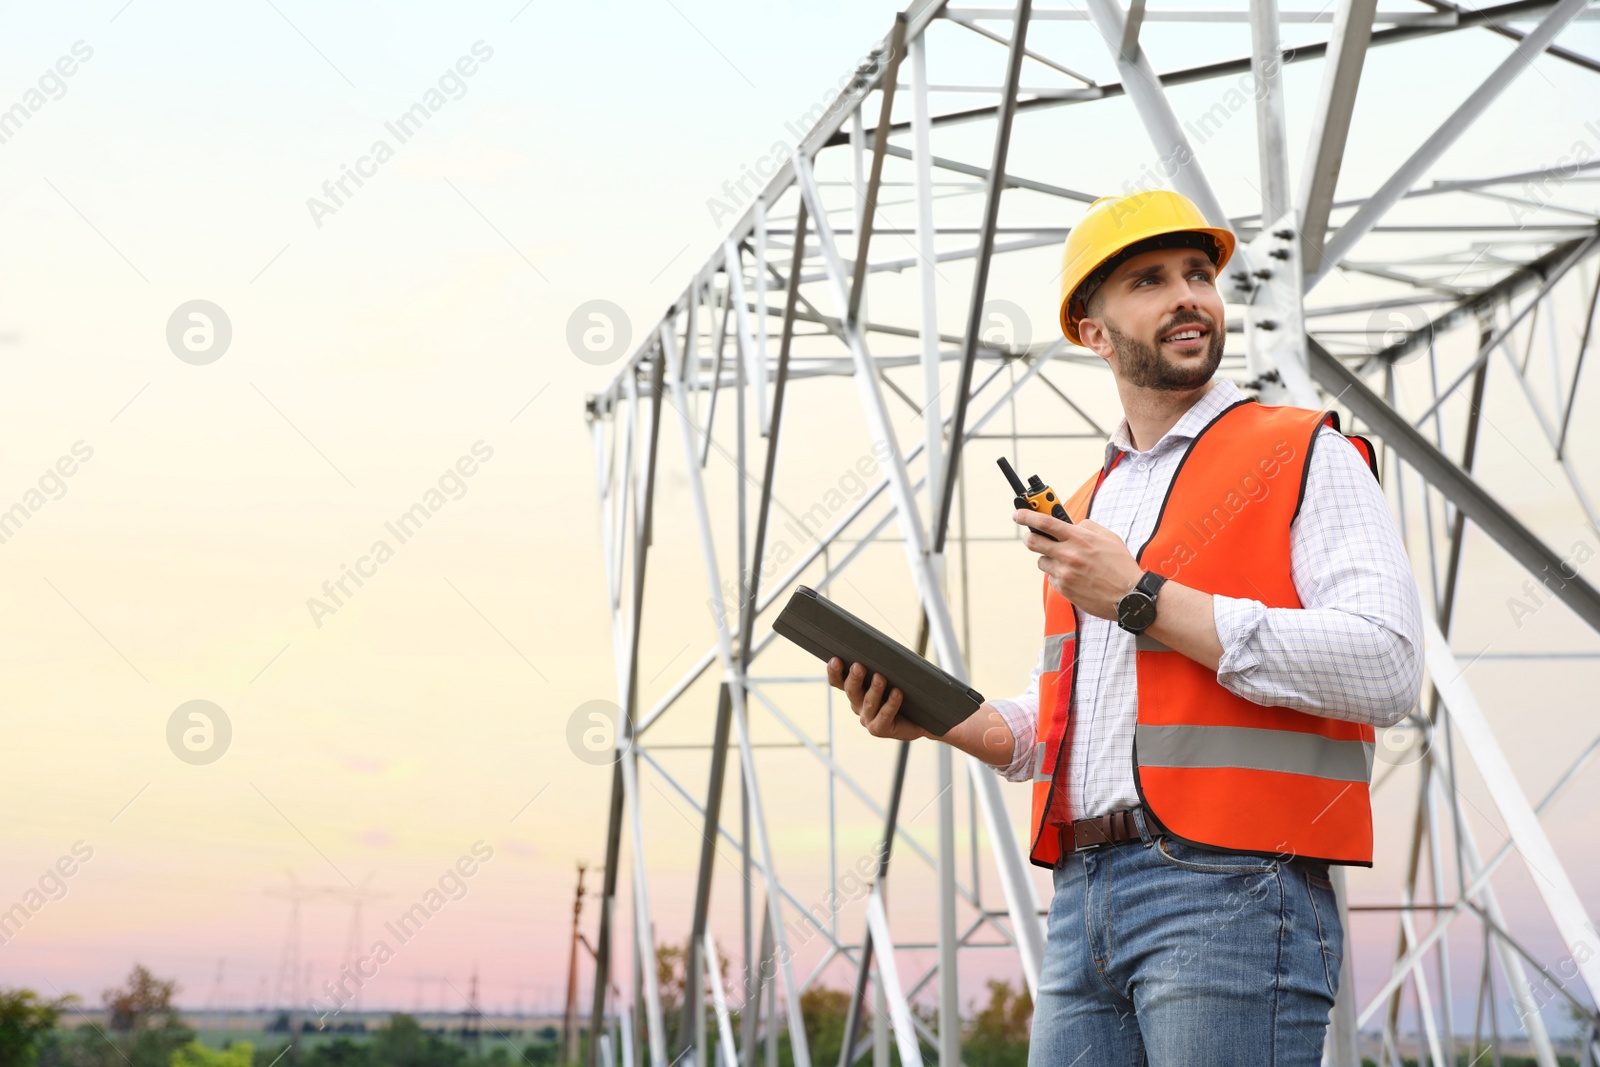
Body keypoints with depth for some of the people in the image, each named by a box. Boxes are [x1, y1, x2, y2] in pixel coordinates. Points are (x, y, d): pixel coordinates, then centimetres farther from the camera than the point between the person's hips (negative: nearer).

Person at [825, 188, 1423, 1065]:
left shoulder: (1308, 460, 2)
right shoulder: (1083, 509, 22)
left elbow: (1385, 670, -14)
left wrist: (1142, 600, -13)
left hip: (1234, 892, -6)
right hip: (1081, 902, 6)